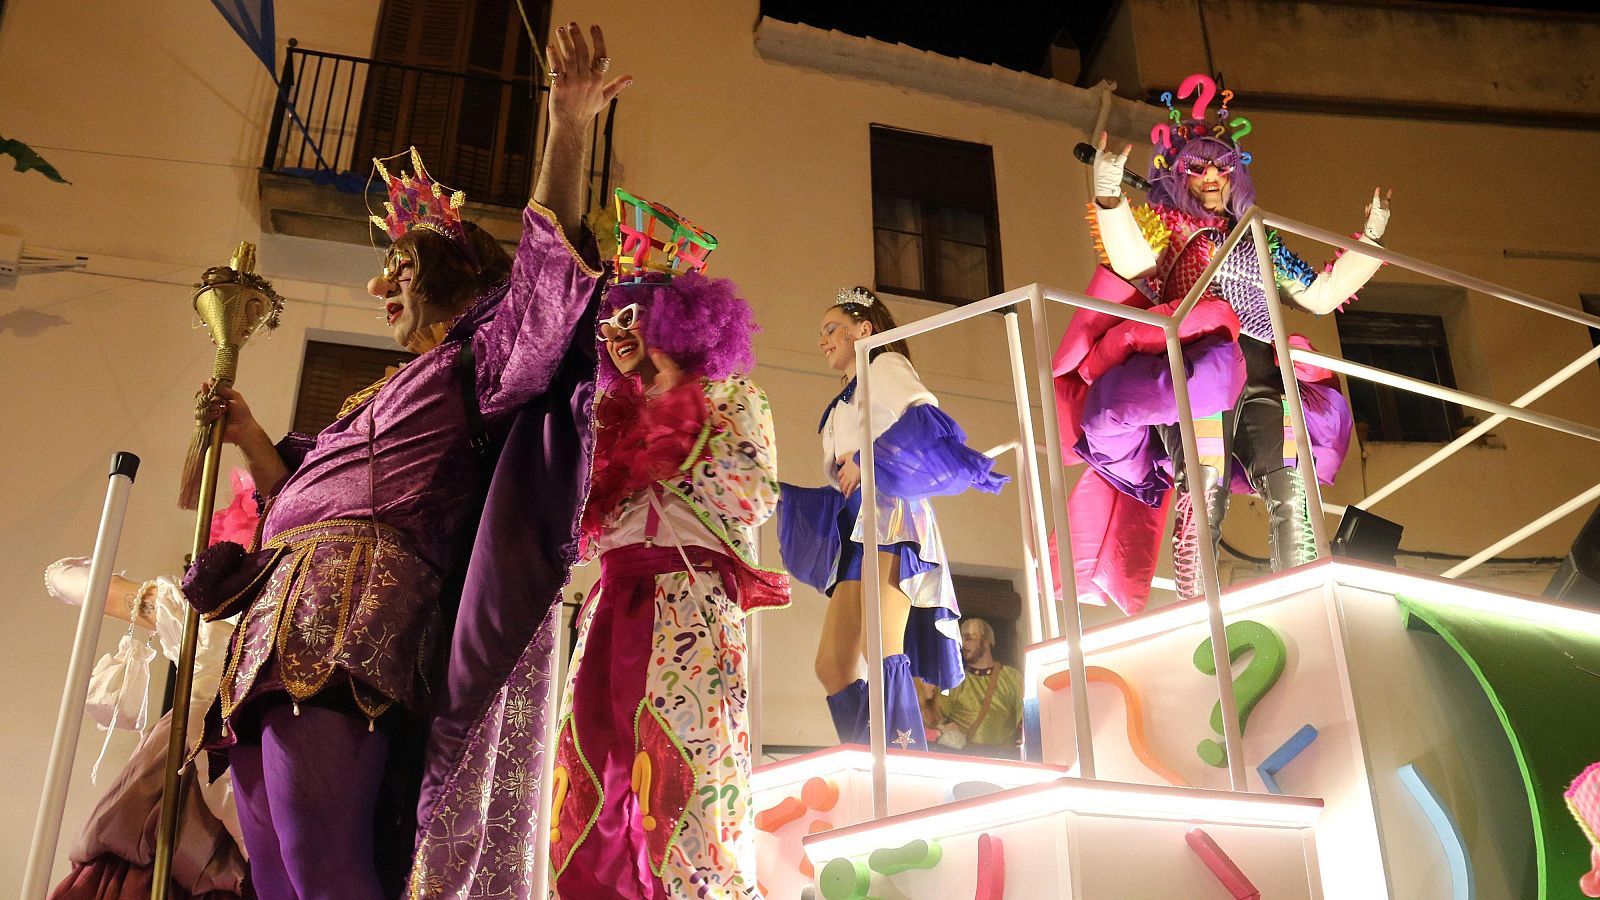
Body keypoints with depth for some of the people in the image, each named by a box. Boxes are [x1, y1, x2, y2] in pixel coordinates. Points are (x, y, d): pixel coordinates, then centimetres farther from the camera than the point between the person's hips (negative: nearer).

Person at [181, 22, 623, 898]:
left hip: (356, 615, -9)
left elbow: (546, 259, -7)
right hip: (282, 620, 9)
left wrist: (568, 127, -16)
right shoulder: (382, 396, 32)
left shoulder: (473, 359, 8)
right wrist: (247, 436, 26)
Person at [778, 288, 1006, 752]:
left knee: (881, 645, -25)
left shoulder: (885, 365, 8)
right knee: (833, 664, -1)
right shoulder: (845, 404, 32)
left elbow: (926, 419, -14)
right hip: (857, 529, 9)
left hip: (889, 514, -9)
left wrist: (865, 461, -15)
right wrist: (782, 494, 22)